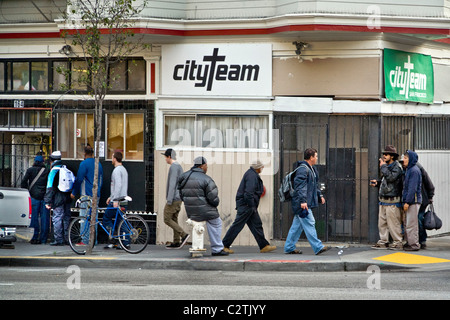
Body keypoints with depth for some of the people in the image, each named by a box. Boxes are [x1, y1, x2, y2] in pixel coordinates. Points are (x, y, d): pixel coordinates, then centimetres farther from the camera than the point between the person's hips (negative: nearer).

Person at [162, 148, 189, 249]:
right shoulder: (179, 167, 17)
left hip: (173, 199, -10)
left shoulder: (174, 167, -15)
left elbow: (172, 184, -21)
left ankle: (183, 235, -13)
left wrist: (169, 200, -23)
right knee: (174, 219, 9)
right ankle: (176, 242, 7)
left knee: (167, 219, -6)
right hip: (178, 198, 10)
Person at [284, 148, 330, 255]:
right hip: (302, 204, -11)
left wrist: (319, 196, 27)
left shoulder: (312, 169, 19)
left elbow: (315, 185, 32)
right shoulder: (303, 169, -14)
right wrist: (303, 200, -28)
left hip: (306, 203, 11)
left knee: (297, 225, 12)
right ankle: (318, 247, -10)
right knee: (309, 224, -9)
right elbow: (300, 186, -22)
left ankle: (289, 248, 16)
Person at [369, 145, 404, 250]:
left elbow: (390, 177, -27)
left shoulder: (397, 167, -10)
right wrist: (377, 183, 13)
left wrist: (383, 166, -16)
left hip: (392, 201, -10)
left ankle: (398, 242, -1)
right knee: (382, 222, 11)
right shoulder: (387, 166, 19)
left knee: (393, 223, -7)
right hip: (383, 200, 10)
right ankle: (383, 241, 16)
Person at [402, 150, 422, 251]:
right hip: (409, 201, 10)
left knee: (411, 224, -7)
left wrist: (407, 201, -20)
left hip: (413, 201, -10)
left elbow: (413, 188, -19)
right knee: (407, 223, 12)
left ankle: (414, 244, -3)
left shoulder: (414, 170, -14)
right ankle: (409, 242, 18)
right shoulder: (409, 170, 16)